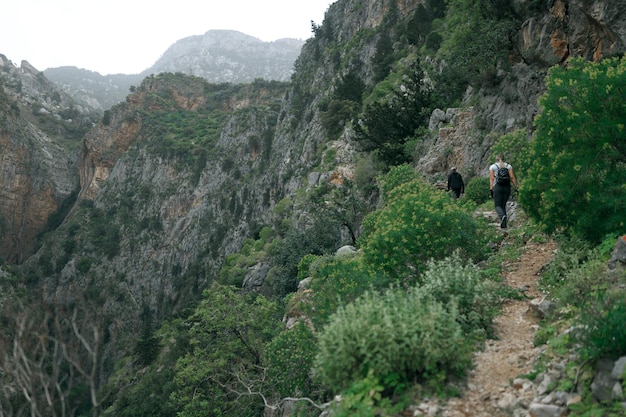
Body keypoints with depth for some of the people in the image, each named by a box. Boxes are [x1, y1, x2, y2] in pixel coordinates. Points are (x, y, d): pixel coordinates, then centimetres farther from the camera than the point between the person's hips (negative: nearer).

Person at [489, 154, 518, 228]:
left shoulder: (492, 166, 4)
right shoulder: (508, 166, 9)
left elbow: (491, 178, -5)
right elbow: (512, 177, -1)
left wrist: (491, 189, -7)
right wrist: (516, 187, 0)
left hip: (497, 187, -3)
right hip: (507, 187, 3)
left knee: (498, 206, 0)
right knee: (503, 205, 14)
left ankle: (502, 216, -32)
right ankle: (504, 224, 10)